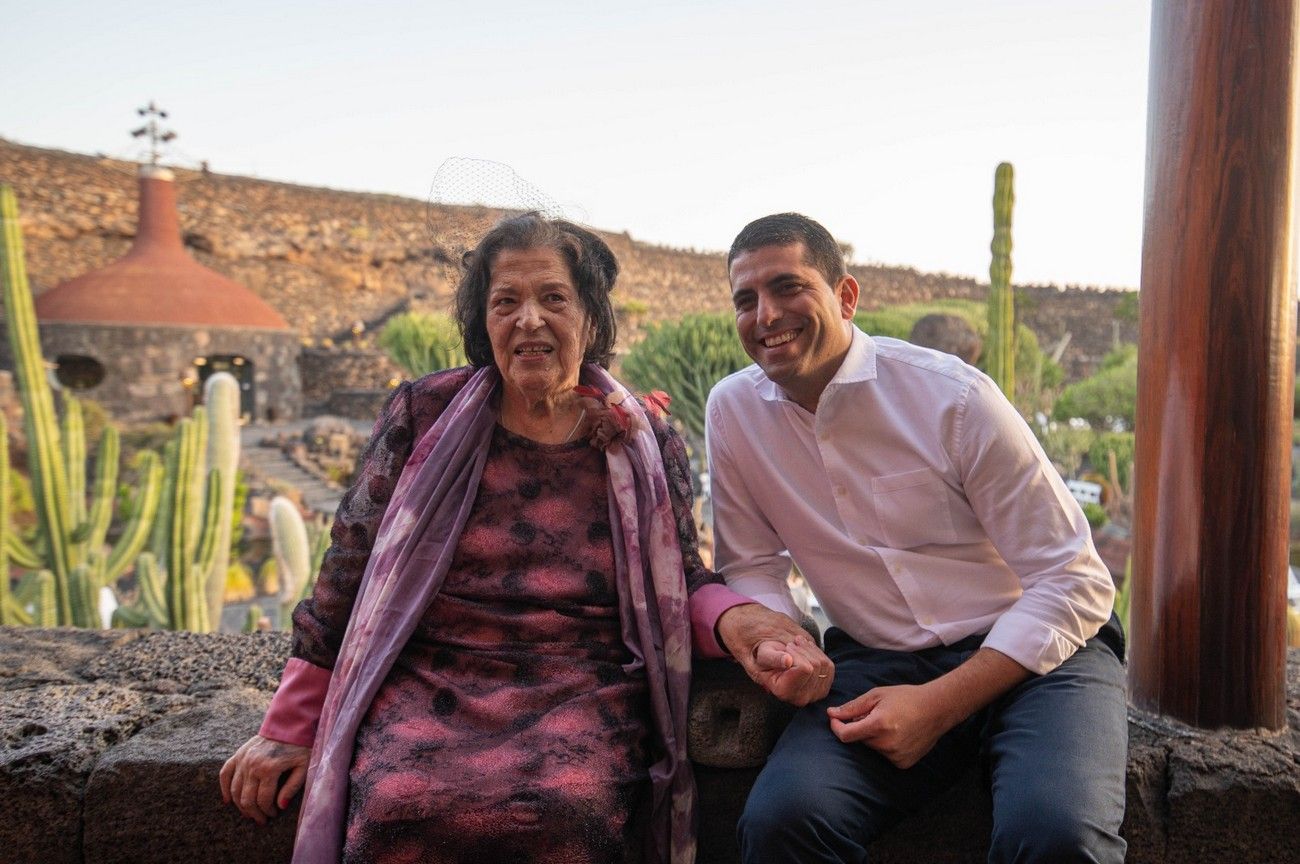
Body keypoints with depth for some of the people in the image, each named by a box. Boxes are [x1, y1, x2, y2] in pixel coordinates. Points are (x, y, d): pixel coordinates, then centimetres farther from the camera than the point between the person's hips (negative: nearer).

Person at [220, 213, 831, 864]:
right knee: (399, 810, -31)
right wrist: (289, 731, 10)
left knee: (566, 811, -32)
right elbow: (350, 570, 9)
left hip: (585, 693, 0)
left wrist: (739, 624, -12)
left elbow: (681, 583, 13)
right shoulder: (425, 416, 5)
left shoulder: (646, 445, 7)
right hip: (428, 688, 0)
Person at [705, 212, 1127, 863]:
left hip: (1035, 652, -1)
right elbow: (752, 565, 10)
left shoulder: (952, 396, -11)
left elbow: (1074, 582, -10)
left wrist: (940, 703, -19)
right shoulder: (733, 411, 0)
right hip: (876, 664, 2)